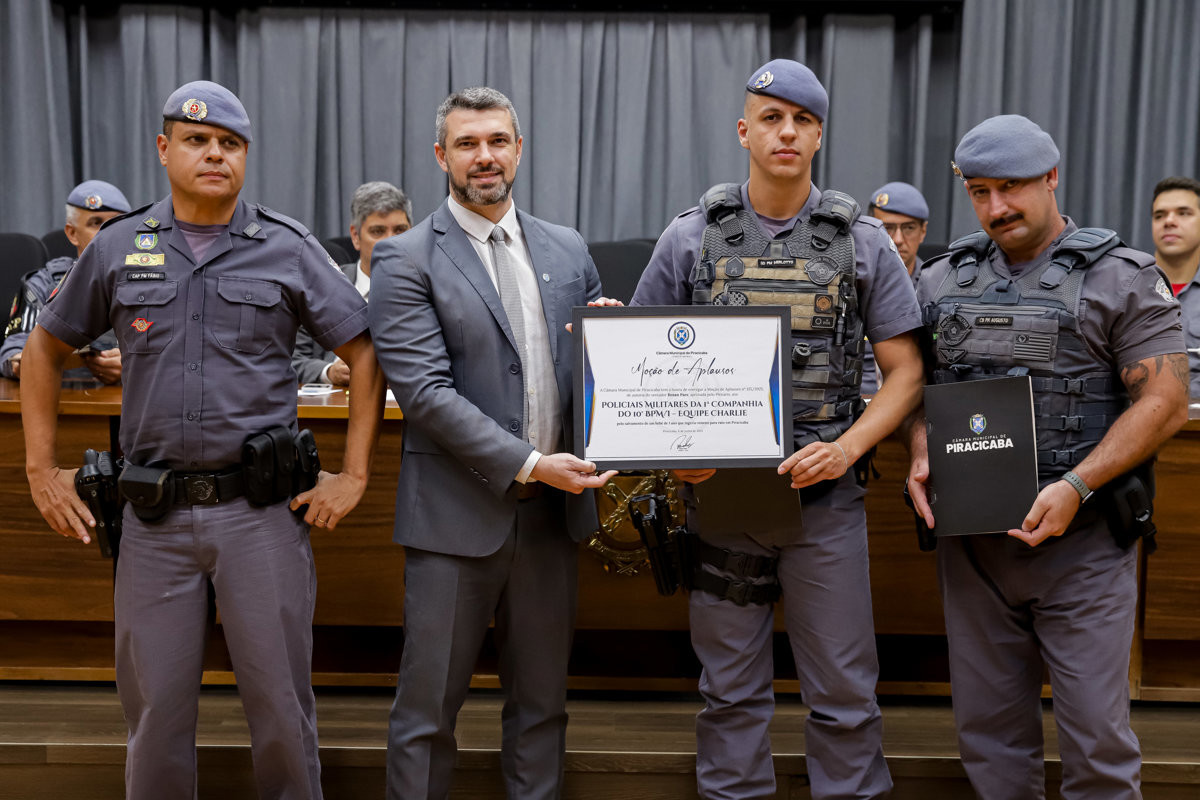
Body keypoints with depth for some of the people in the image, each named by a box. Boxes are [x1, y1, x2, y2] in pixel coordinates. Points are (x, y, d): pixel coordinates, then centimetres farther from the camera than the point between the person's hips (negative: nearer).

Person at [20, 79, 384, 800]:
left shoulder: (288, 248, 1)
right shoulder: (118, 248, 7)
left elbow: (365, 354, 2)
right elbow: (46, 350, 17)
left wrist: (353, 476, -2)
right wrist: (42, 469, 11)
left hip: (261, 509, -1)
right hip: (154, 517, 2)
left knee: (280, 704, 6)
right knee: (155, 707, 10)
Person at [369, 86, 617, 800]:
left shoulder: (569, 251, 11)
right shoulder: (405, 260, -4)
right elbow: (424, 388, -13)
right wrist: (528, 464, -19)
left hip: (553, 508, 4)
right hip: (458, 513, -4)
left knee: (542, 702, 15)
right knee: (428, 708, 5)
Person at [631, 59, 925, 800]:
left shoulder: (863, 242, 2)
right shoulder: (691, 238, 3)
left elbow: (905, 372, 3)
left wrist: (846, 447, -13)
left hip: (824, 496, 0)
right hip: (719, 492, 1)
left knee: (844, 692, 6)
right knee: (731, 689, 12)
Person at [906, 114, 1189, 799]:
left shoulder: (1122, 278, -2)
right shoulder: (942, 281, 11)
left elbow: (1165, 402, -8)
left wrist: (1075, 487, -19)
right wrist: (921, 458, -4)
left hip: (1081, 541, -4)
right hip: (971, 542, 4)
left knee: (1096, 730, 0)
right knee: (988, 726, 12)